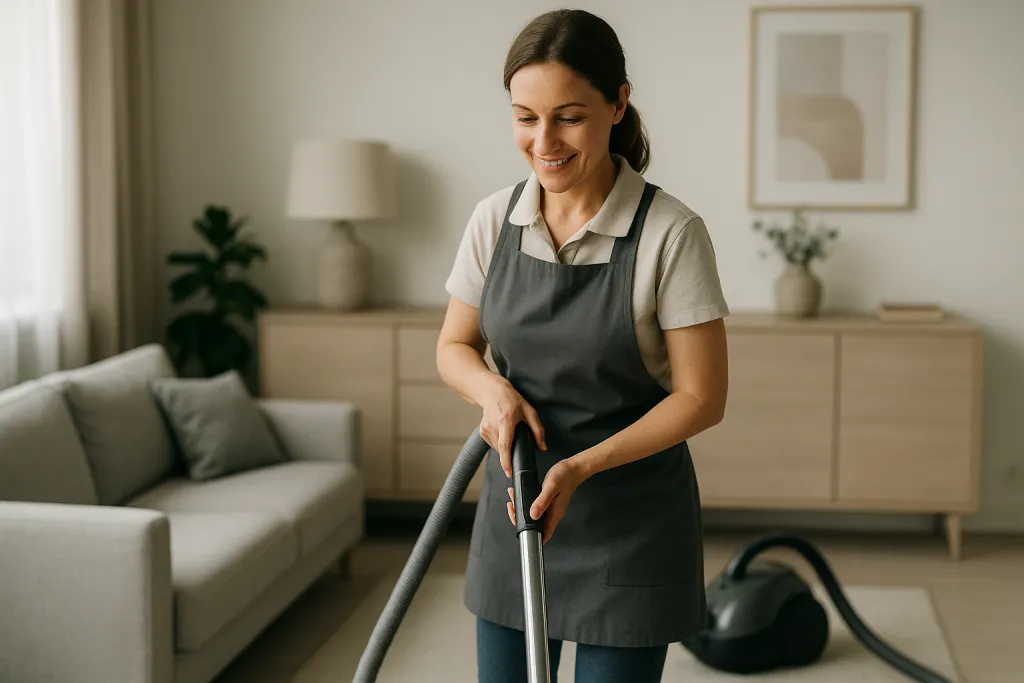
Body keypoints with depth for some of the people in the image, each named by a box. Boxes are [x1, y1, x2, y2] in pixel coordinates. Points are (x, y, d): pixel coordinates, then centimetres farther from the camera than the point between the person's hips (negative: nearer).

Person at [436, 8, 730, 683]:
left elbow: (702, 397, -14)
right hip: (513, 504, 4)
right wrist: (494, 389, -14)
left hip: (630, 525, -4)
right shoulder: (496, 219, -3)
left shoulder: (670, 233, -17)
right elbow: (454, 346, 8)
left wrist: (582, 466, -23)